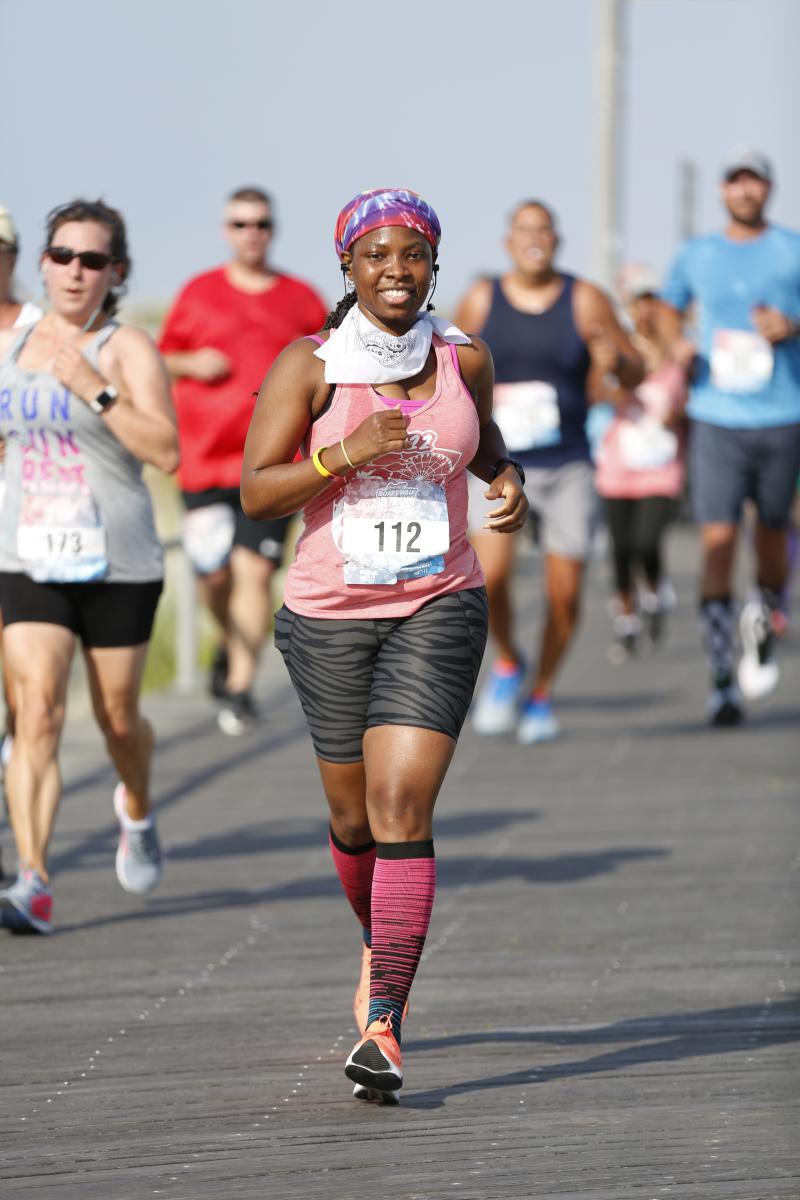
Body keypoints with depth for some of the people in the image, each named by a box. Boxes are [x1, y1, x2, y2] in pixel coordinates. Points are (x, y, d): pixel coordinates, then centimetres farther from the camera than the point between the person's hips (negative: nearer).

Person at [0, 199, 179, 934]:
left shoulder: (126, 349, -7)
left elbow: (167, 452, -19)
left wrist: (96, 390, -26)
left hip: (118, 563, -2)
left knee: (117, 716, 14)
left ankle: (137, 811, 47)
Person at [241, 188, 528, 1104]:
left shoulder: (464, 358, 3)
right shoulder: (309, 365, -5)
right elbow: (255, 493, -8)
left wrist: (508, 481, 3)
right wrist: (343, 454, -22)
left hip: (439, 611, 0)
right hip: (329, 615, 0)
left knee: (401, 808, -15)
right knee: (354, 818, 13)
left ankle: (381, 1026, -19)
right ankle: (383, 941, 46)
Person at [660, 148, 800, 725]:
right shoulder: (697, 255, 9)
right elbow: (671, 306, 27)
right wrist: (678, 343, 6)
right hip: (717, 419, 0)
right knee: (718, 541, -9)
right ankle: (723, 679, -8)